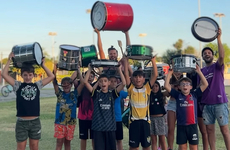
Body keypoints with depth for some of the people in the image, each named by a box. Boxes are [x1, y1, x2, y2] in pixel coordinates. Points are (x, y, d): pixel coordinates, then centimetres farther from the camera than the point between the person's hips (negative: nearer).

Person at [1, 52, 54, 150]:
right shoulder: (18, 85, 0)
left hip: (35, 122, 2)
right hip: (21, 122, -1)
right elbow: (4, 74, -8)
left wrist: (42, 65, 5)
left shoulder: (37, 85, 5)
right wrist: (9, 60, -5)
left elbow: (51, 76, 6)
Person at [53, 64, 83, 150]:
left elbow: (82, 83, -5)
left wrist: (78, 71, -7)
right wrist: (55, 69, -17)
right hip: (59, 122, -1)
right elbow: (54, 82, -8)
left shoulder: (74, 94, 3)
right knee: (59, 142, -4)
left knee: (67, 142, 11)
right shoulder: (59, 93, 3)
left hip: (71, 122, 1)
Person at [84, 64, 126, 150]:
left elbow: (123, 83, -6)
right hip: (98, 127, -1)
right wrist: (90, 69, -5)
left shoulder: (112, 93, 4)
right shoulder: (96, 94, 2)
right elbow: (85, 82, -7)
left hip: (110, 126, 1)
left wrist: (119, 69, -6)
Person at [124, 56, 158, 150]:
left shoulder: (147, 88, 3)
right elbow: (126, 75, -6)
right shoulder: (131, 89, 2)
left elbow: (155, 75, -5)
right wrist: (126, 60, -6)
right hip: (134, 120, -1)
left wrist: (153, 60, -8)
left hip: (145, 120, 1)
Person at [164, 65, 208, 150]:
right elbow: (166, 86, -1)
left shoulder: (194, 94, 3)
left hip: (192, 125, 0)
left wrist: (199, 72, -5)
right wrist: (169, 73, -2)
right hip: (181, 126, 0)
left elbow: (205, 84, -3)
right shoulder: (178, 95, 4)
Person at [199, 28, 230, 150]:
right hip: (206, 104, 4)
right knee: (209, 130, 7)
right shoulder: (201, 71, 13)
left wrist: (218, 38, -25)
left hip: (219, 103, -4)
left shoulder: (217, 66, 2)